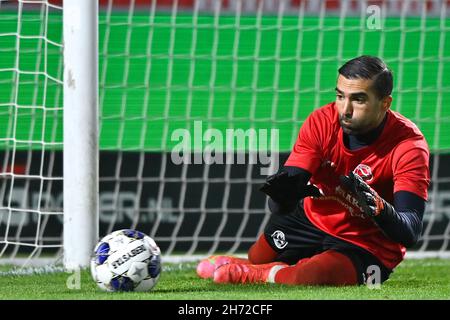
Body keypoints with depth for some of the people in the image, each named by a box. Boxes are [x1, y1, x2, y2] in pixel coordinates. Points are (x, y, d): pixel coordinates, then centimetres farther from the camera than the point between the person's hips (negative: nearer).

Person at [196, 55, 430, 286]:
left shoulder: (408, 145, -26)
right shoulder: (322, 121, -15)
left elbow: (410, 234, -33)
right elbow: (279, 207, -17)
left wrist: (376, 207, -53)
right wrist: (284, 194, -42)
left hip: (366, 248, -5)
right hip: (310, 221, 5)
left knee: (310, 277, -33)